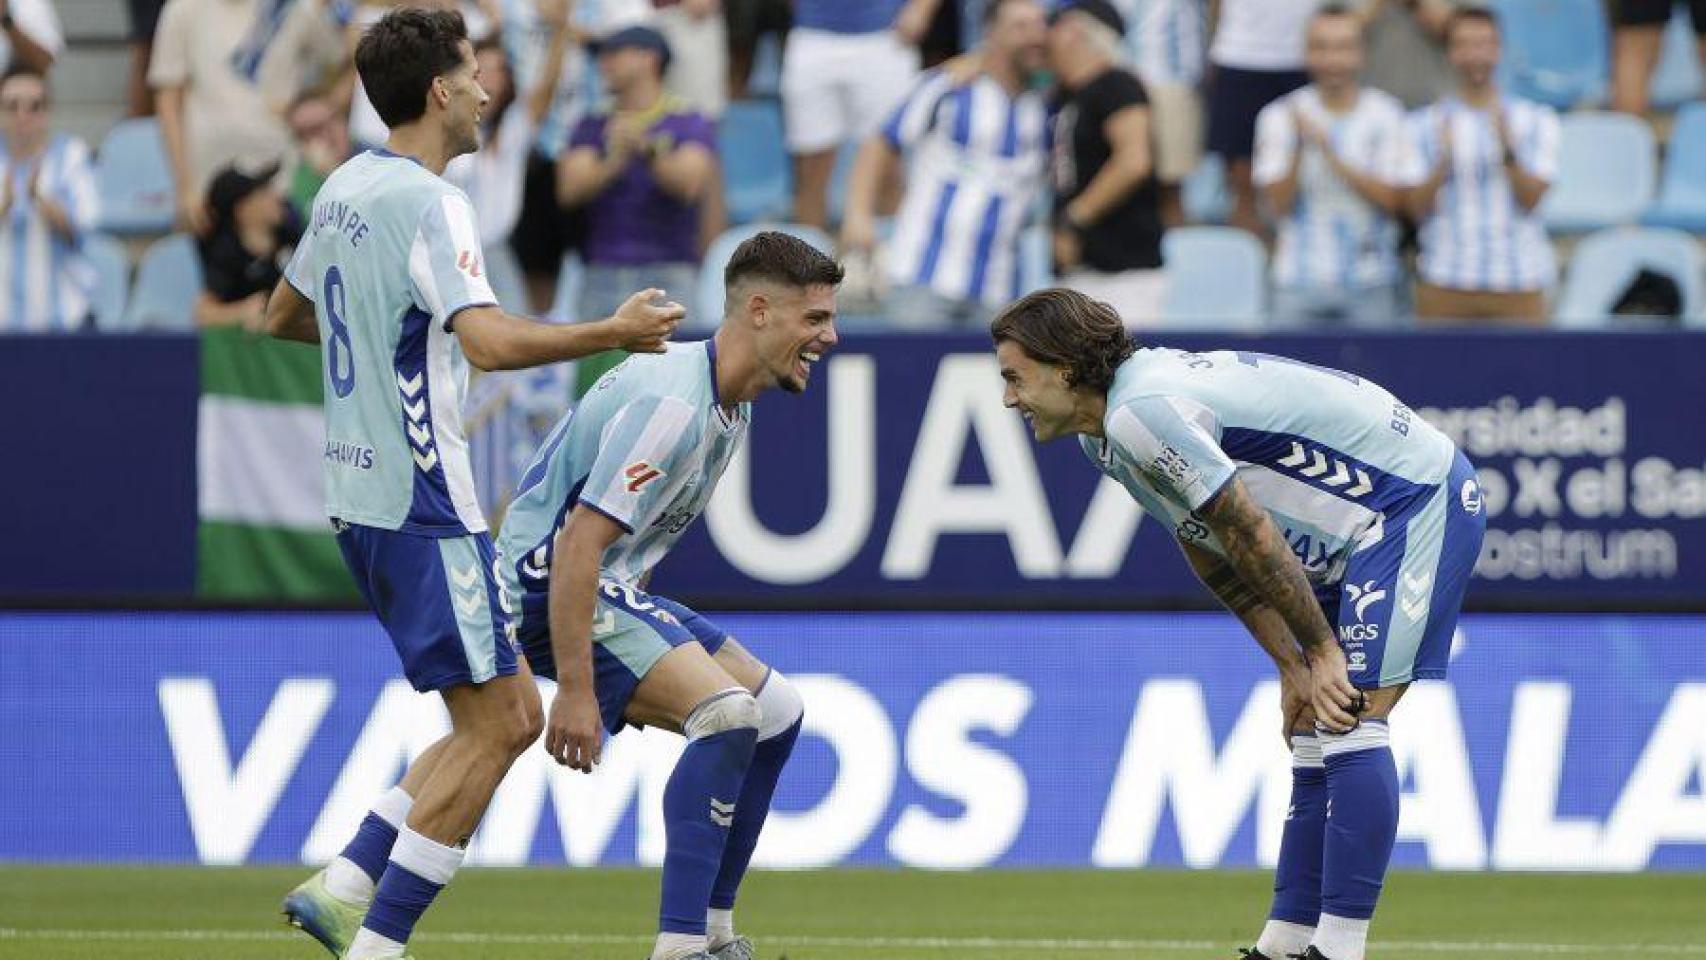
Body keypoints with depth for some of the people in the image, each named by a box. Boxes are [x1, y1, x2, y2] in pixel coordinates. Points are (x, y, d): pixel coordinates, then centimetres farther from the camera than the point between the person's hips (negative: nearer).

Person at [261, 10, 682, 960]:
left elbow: (286, 315, 27)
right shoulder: (429, 203, -16)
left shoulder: (345, 188, 12)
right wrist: (613, 333, -21)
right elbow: (488, 341, -29)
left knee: (511, 717, 12)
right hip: (423, 501, -10)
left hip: (361, 492, 10)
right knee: (493, 726, -7)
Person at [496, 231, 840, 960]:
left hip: (611, 585, 11)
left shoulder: (728, 404, 10)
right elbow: (578, 543, -28)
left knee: (774, 713, 11)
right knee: (727, 710, -25)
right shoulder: (672, 404, -24)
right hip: (547, 584, -11)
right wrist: (575, 690, -30)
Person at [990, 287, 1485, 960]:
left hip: (1417, 499, -10)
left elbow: (1251, 535, -22)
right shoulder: (1105, 433, 9)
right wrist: (1291, 666, 9)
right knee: (1314, 731, 8)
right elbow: (1213, 555, 14)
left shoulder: (1141, 414, -24)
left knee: (1349, 724, -16)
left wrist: (1321, 650, -14)